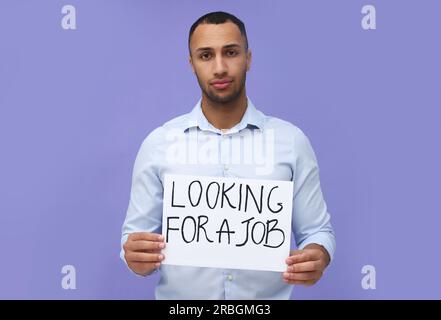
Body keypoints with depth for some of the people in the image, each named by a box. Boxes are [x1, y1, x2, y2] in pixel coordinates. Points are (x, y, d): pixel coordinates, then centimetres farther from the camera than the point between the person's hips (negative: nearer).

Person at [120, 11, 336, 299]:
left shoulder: (292, 141, -5)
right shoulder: (158, 143, -5)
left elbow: (317, 231, -1)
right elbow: (137, 235, -2)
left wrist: (316, 257, -22)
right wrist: (138, 256, -24)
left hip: (269, 297, 0)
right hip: (179, 298, 0)